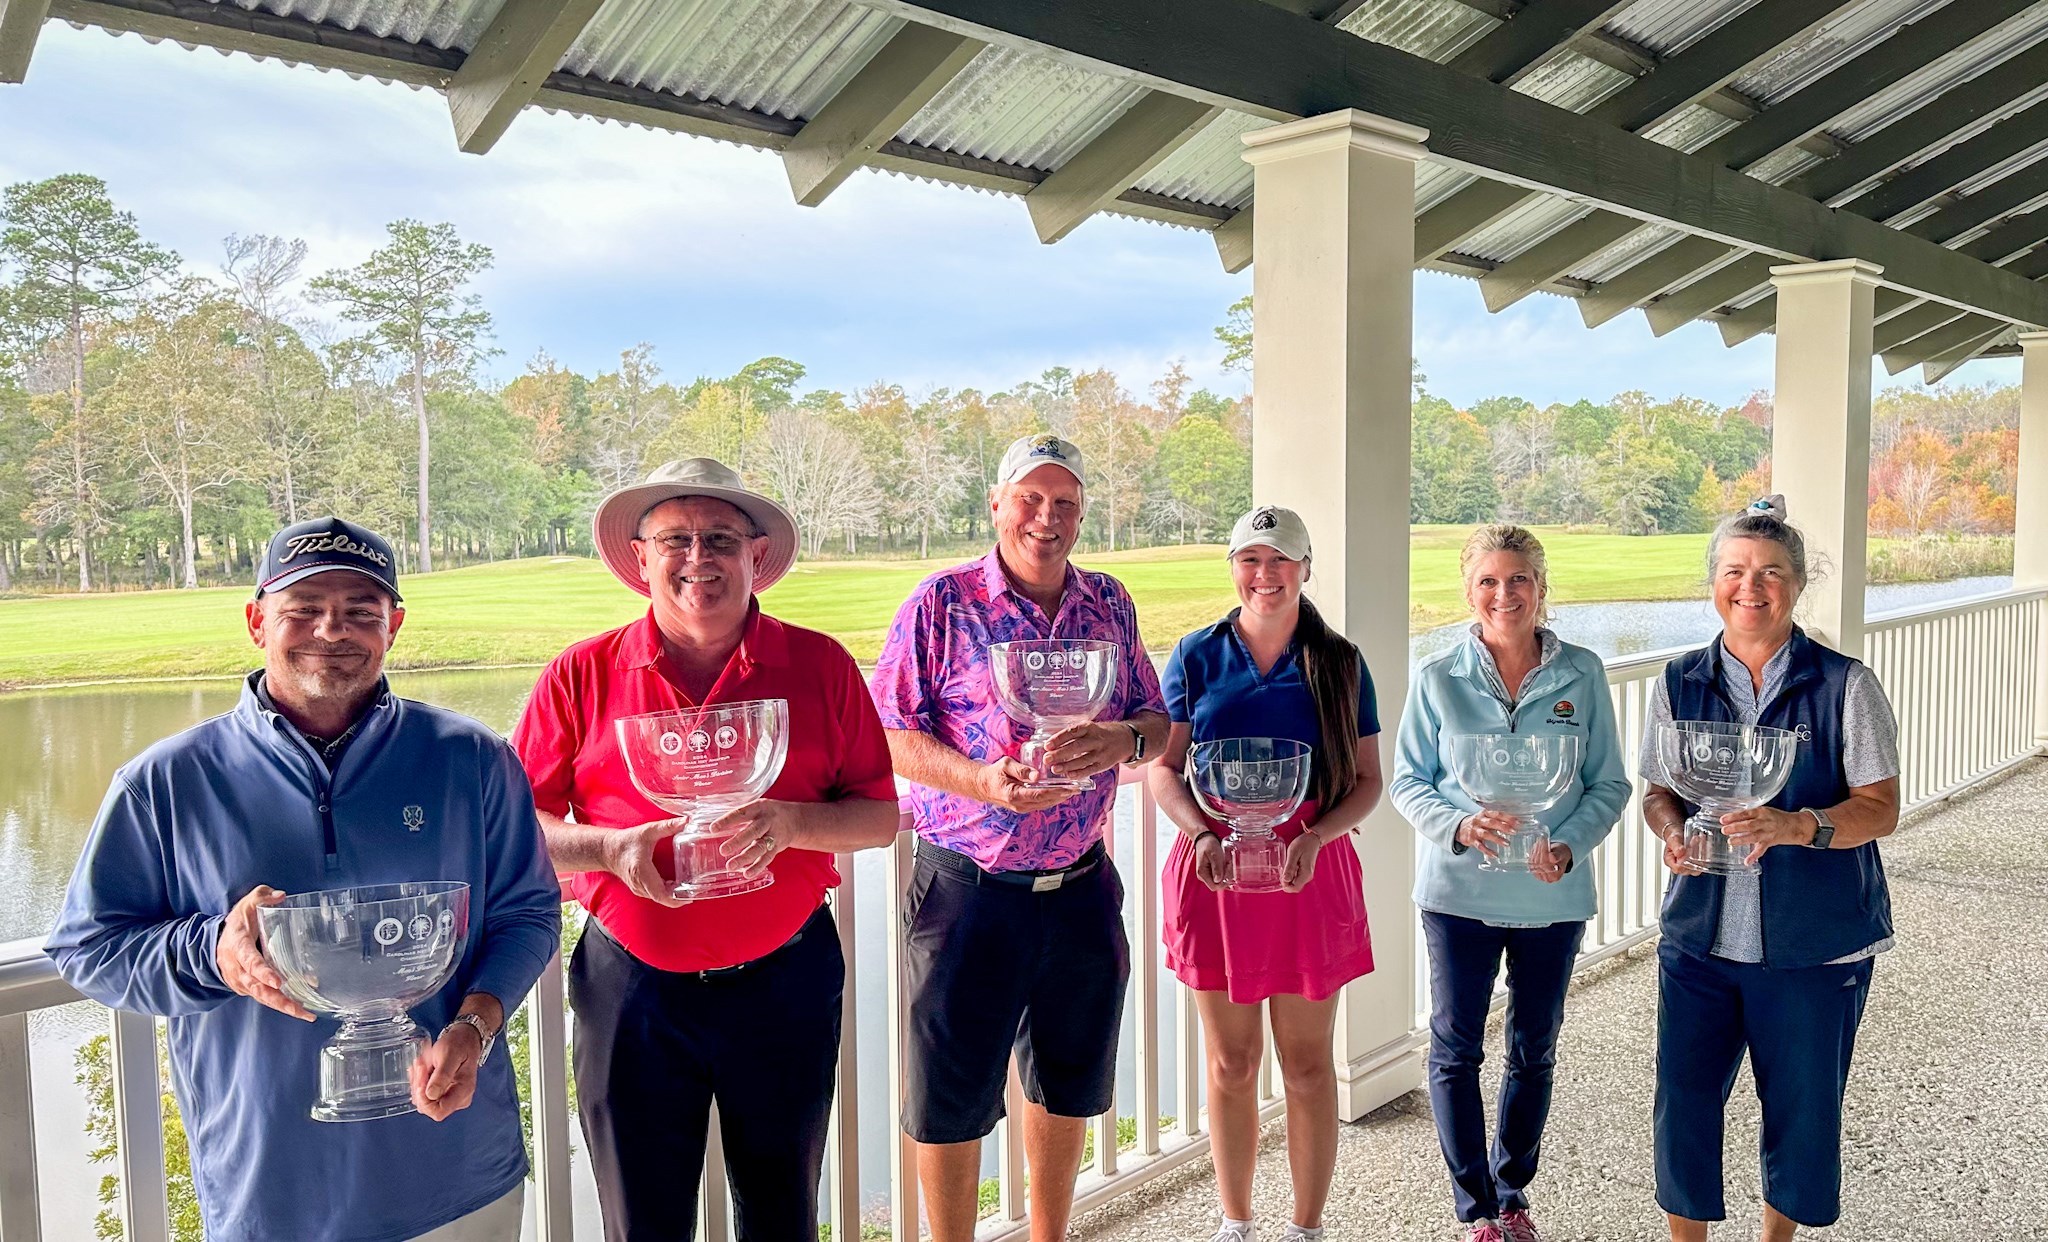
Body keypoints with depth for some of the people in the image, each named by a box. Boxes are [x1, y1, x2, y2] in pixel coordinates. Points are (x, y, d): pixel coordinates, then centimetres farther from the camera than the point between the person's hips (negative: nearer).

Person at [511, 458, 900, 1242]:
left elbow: (880, 815, 0)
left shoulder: (820, 666, -2)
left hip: (785, 979, 1)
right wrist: (611, 847, -18)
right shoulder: (583, 675, -2)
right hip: (631, 989, 0)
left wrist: (790, 822, -19)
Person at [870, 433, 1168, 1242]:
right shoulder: (941, 603, -7)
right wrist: (979, 779, -25)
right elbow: (890, 736, -9)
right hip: (967, 890, -4)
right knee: (952, 1097, 7)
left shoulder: (1109, 605, 6)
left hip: (1080, 889, 5)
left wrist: (1123, 740, -13)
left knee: (1067, 1083, 20)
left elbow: (1155, 720, 10)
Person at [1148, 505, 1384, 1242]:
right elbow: (1161, 767, 2)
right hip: (1215, 874, 0)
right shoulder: (1196, 656, 1)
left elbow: (1367, 780, 2)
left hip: (1310, 873, 0)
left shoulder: (1339, 663, 1)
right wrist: (1199, 834, -15)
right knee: (1231, 1062, 10)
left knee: (1307, 1062, 8)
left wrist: (1314, 839, -15)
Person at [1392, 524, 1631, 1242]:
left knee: (1534, 1050, 15)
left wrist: (1569, 845, -16)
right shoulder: (1437, 678, -4)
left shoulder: (1582, 675, -2)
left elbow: (1609, 784, 1)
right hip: (1460, 892, -1)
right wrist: (1459, 826, -20)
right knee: (1456, 1049, 3)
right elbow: (1408, 781, -1)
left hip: (1553, 896, 2)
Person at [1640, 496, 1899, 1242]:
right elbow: (1657, 790, 7)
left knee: (1801, 1106, 12)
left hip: (1815, 943, -1)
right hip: (1700, 935, 2)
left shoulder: (1845, 686, -5)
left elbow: (1880, 809, -9)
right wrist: (1673, 831, -16)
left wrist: (1797, 826, -28)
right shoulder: (1680, 685, 2)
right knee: (1683, 1102, 3)